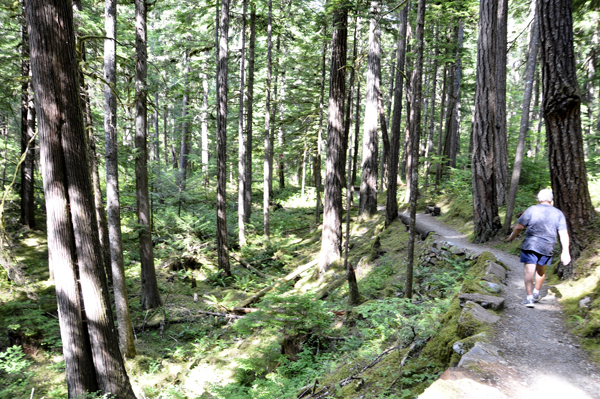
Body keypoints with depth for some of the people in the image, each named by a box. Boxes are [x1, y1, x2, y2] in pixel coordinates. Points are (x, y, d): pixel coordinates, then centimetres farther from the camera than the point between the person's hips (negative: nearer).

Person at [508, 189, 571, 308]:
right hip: (547, 247, 3)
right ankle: (536, 293, 36)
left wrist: (512, 236, 14)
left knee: (529, 271, -2)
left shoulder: (532, 210, -3)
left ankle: (529, 298, -9)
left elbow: (519, 226, -4)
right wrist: (565, 251, 0)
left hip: (530, 245, -3)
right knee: (541, 270, 22)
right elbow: (564, 234, -1)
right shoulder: (558, 213, 4)